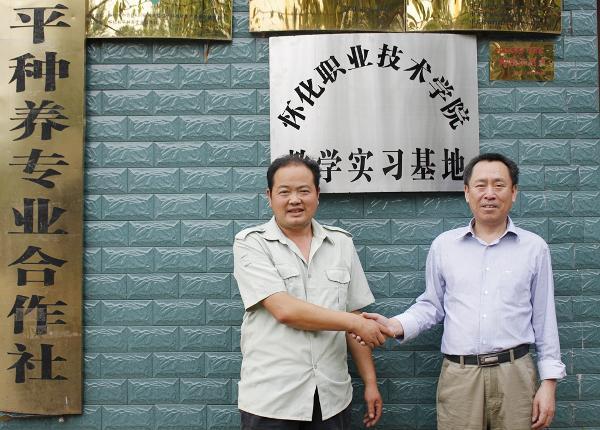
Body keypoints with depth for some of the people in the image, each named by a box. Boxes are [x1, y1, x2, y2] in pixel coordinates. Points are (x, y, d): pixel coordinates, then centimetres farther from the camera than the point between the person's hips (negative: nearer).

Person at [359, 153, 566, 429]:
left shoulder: (534, 248, 3)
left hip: (514, 373, 0)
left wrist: (549, 381, 3)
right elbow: (431, 306, 10)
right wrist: (397, 326, -8)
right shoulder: (443, 245, 5)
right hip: (458, 376, 0)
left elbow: (544, 318, 6)